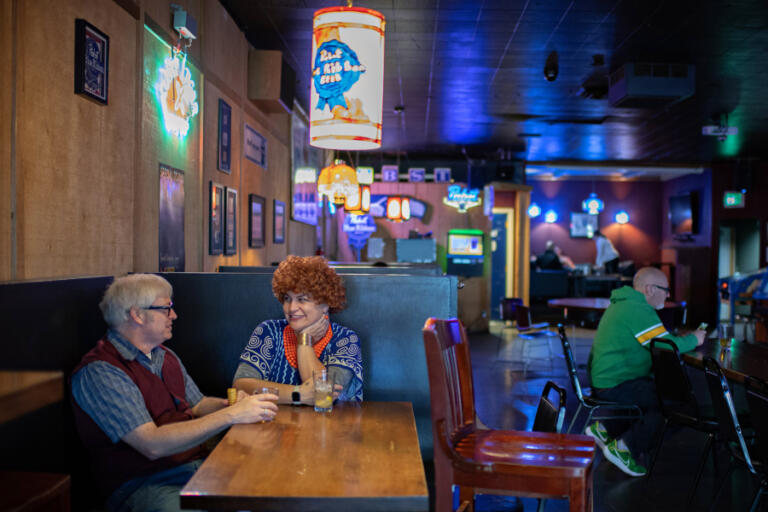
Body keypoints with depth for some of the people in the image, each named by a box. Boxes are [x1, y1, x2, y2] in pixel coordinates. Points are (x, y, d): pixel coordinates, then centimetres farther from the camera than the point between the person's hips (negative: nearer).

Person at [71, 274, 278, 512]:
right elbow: (153, 445, -22)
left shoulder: (164, 356, 15)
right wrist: (230, 415, -22)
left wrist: (228, 403, -2)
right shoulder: (99, 372, -14)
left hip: (196, 464, 8)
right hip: (142, 483, -8)